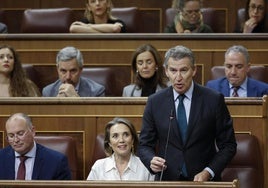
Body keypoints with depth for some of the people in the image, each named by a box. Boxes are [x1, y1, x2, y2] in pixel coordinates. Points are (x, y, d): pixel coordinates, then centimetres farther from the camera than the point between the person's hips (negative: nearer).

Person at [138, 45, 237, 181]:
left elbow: (228, 145, 4)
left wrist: (208, 172, -9)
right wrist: (151, 160, -11)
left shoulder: (214, 100, 0)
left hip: (204, 180, -1)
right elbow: (144, 145, 10)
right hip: (167, 180, 1)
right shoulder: (155, 102, 6)